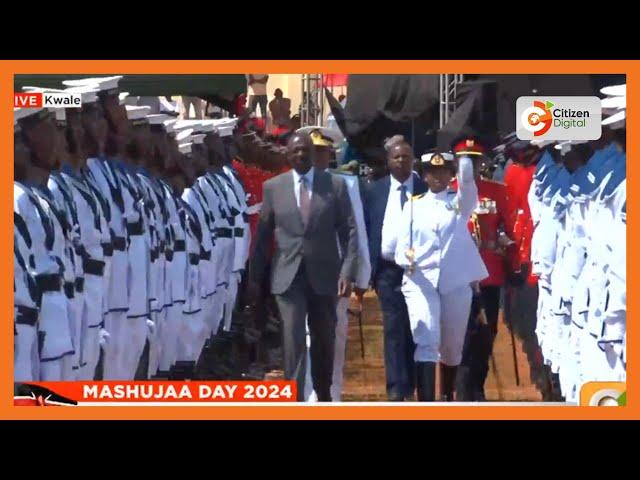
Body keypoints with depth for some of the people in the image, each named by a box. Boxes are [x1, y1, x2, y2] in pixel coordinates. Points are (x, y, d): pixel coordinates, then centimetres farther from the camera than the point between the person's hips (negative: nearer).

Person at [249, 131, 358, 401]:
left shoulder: (335, 186, 1)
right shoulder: (273, 187, 3)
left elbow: (349, 232, 0)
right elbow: (263, 235, 6)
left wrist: (348, 272, -10)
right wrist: (254, 277, 5)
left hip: (324, 276, 1)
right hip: (288, 276, -1)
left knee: (324, 341, 13)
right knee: (293, 340, -11)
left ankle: (324, 395, 30)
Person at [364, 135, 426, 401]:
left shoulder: (426, 190, 2)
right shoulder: (375, 191, 7)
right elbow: (366, 231, 8)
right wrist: (367, 268, 1)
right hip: (388, 270, 0)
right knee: (394, 329, -6)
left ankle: (414, 384, 16)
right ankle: (396, 388, -8)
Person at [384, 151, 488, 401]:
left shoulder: (461, 201, 7)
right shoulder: (414, 205, 9)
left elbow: (467, 179, -14)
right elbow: (400, 243, 3)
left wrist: (464, 155, -30)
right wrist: (406, 256, -18)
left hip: (457, 283, 1)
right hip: (421, 282, -1)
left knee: (452, 345, 12)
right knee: (426, 340, -16)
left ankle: (448, 397, 32)